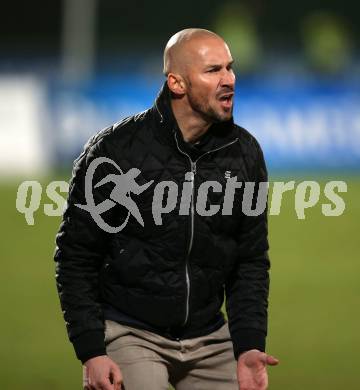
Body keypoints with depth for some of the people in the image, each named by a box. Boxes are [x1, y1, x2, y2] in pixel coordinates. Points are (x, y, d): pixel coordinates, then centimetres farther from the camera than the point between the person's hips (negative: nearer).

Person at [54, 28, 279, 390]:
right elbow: (76, 257, -6)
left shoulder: (245, 153, 1)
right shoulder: (114, 150, -11)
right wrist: (91, 353, -13)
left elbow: (251, 261, 7)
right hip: (131, 332, -4)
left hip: (209, 338, 4)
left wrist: (248, 346, -4)